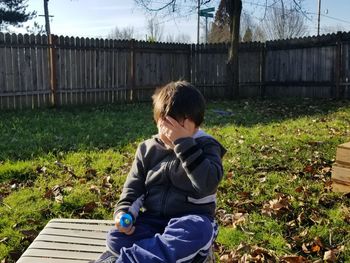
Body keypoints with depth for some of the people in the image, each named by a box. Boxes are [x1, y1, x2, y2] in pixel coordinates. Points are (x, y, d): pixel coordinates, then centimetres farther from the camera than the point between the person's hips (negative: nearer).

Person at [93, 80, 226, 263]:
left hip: (190, 221, -3)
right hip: (153, 220, 3)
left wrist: (183, 144, -26)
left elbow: (207, 184, -23)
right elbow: (133, 187, 9)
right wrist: (124, 212, -12)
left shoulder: (207, 147, -4)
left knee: (197, 232, -38)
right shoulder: (147, 149, 6)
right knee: (117, 238, -22)